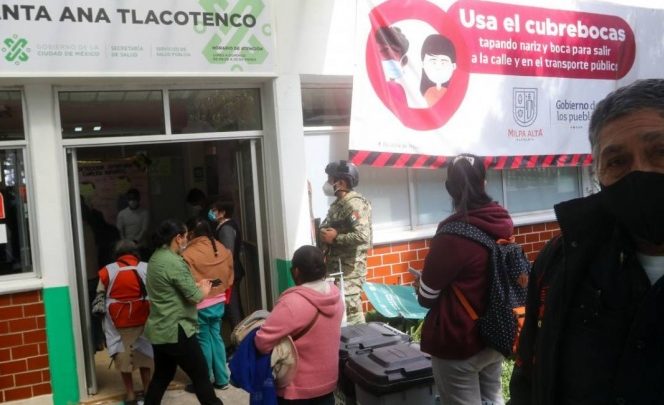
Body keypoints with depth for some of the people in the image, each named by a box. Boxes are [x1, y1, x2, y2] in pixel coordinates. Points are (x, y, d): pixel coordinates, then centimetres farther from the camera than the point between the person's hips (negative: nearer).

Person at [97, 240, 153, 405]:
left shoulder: (107, 270, 0)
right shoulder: (147, 268, 0)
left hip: (118, 322, -1)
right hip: (142, 320, 1)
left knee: (123, 356, 11)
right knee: (143, 354, 15)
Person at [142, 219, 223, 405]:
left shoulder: (156, 258, 8)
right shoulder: (174, 262, -21)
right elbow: (195, 297, -18)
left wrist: (196, 285, 11)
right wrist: (204, 289, 2)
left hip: (158, 329, 9)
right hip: (175, 330, -9)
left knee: (162, 376, 19)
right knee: (201, 375, 3)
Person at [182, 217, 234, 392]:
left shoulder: (189, 254, -20)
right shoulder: (223, 250, -1)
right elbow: (229, 278, 7)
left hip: (199, 306, -5)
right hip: (218, 302, 5)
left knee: (203, 342, 7)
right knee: (216, 338, 16)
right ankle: (222, 379, 25)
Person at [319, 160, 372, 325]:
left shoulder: (354, 204, -15)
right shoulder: (338, 204, 14)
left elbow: (363, 236, -26)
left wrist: (334, 238, -18)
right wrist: (325, 235, 9)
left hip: (349, 270, -10)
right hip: (336, 268, 10)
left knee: (351, 314, -7)